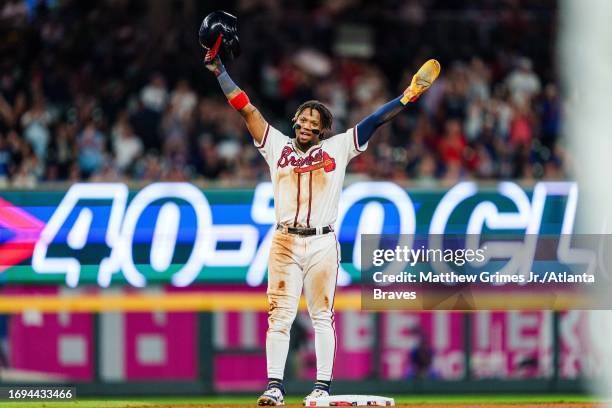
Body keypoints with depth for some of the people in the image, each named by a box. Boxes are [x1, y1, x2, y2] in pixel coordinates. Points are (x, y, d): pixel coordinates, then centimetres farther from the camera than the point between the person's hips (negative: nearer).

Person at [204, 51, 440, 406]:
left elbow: (375, 121, 4)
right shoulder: (278, 146, 12)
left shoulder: (337, 149, 9)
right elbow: (247, 109, 10)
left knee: (323, 316, 2)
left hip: (323, 244, -1)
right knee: (279, 316, -3)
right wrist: (219, 72, 7)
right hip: (285, 243, 1)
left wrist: (407, 97, -5)